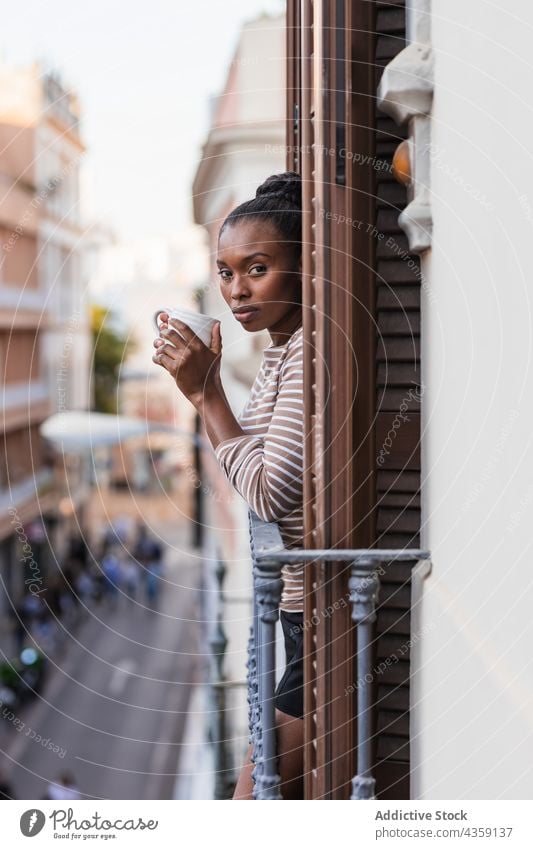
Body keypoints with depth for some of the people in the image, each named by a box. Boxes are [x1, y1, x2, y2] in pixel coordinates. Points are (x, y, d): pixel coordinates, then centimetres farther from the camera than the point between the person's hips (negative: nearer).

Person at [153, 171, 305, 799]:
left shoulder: (310, 353, -19)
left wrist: (207, 392, -17)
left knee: (254, 803, -4)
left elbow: (271, 493, -21)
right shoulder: (281, 350, 12)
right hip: (303, 606, 10)